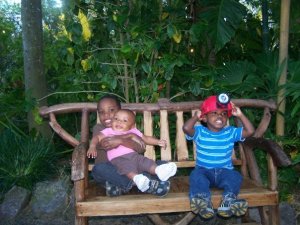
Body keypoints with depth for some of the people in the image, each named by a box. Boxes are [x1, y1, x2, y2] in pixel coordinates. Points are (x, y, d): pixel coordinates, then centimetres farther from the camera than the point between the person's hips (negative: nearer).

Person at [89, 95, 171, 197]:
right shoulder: (98, 128, 5)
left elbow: (141, 148, -13)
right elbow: (104, 145, -16)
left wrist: (121, 141, -28)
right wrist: (125, 137, -23)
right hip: (110, 171, -1)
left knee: (162, 164, -13)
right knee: (98, 169, -34)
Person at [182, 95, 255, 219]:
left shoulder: (230, 132, 5)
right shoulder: (200, 132, 0)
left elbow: (250, 131, -5)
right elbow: (186, 128, -20)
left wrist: (240, 115, -6)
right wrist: (196, 117, -8)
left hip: (224, 172, 2)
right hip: (204, 171, -1)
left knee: (235, 176, -28)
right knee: (196, 175, -33)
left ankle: (228, 201, -44)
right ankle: (204, 202, -48)